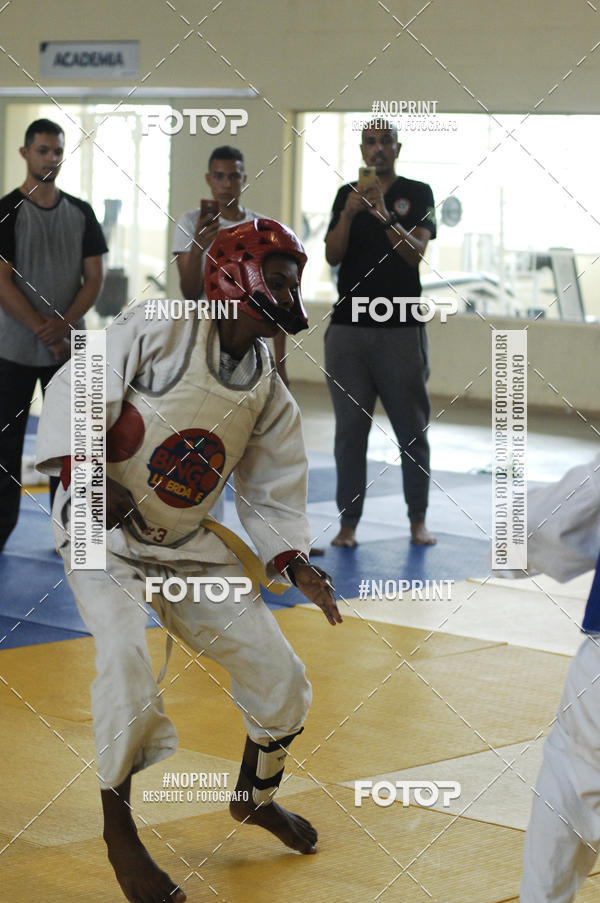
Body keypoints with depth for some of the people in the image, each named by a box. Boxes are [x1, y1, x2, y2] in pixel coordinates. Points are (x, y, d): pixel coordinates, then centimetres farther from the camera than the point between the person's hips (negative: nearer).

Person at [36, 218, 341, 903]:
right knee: (126, 660, -29)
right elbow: (75, 393, -15)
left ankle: (255, 796, 33)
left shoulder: (270, 398, 4)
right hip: (103, 532, -6)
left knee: (280, 677, 3)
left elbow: (270, 498, 9)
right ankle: (118, 827, -9)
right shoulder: (156, 334, -14)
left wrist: (294, 564, -8)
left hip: (191, 546, 6)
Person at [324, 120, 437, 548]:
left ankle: (418, 519, 13)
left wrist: (384, 215, -23)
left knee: (412, 429, 3)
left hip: (401, 330, -2)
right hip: (348, 328, 2)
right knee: (350, 429, 1)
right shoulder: (346, 194, 10)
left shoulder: (417, 193, 3)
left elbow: (416, 252, -10)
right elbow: (333, 255, 0)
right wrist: (349, 214, -15)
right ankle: (348, 522, 3)